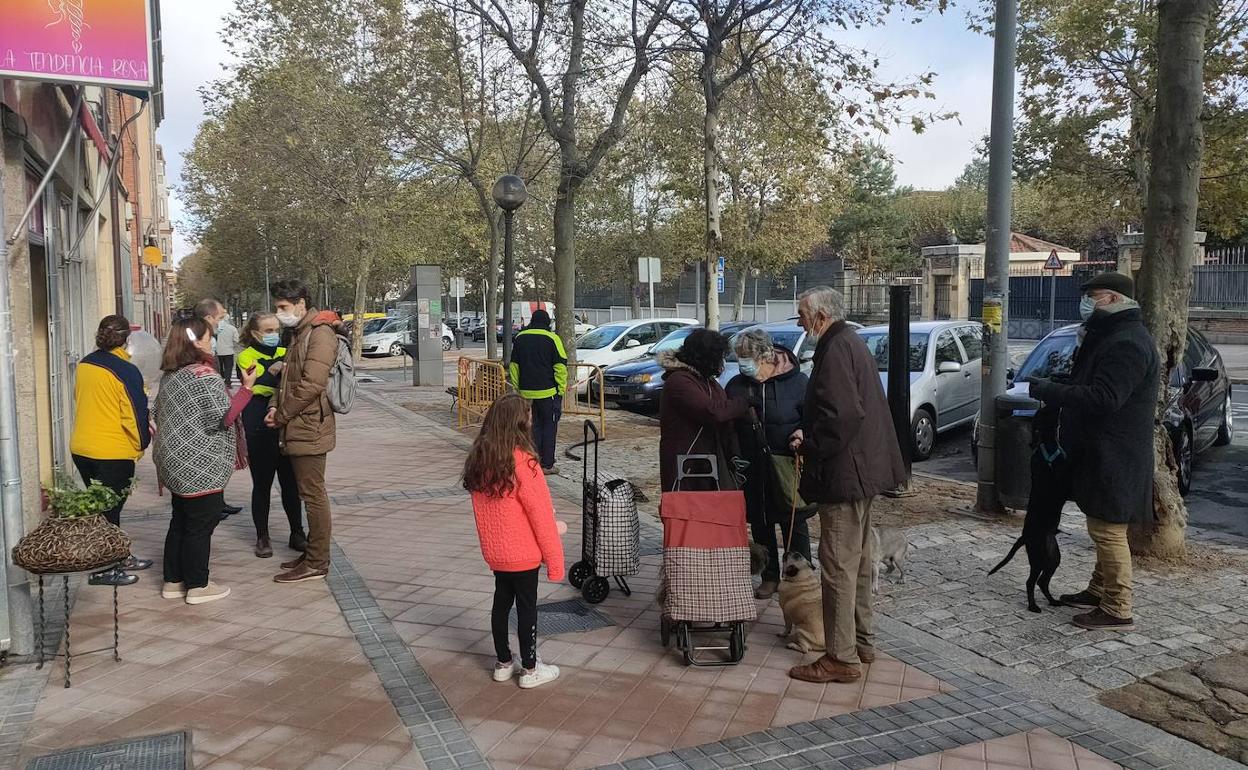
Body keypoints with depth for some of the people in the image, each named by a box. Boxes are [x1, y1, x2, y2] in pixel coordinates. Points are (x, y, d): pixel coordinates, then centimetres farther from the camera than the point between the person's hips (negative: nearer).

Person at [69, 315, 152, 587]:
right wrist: (142, 443, 3)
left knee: (101, 508, 18)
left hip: (81, 448, 7)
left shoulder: (83, 365, 4)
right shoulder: (126, 371, -16)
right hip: (114, 452, -7)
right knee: (109, 511, 5)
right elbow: (135, 414, -14)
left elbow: (82, 402, 15)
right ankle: (104, 570, 13)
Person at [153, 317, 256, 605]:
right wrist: (246, 388, -18)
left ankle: (173, 581, 24)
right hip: (200, 467, -9)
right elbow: (221, 419, -19)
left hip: (176, 464, 9)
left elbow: (162, 415, 19)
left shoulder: (170, 375, 10)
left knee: (180, 522, 17)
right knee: (201, 525, 1)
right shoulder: (205, 375, -19)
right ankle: (197, 586, 10)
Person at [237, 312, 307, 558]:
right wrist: (273, 371, -34)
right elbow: (253, 386, -19)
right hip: (259, 430, -3)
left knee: (290, 482, 7)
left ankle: (297, 533, 19)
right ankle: (262, 537, 18)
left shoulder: (285, 353, 8)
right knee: (262, 484, 5)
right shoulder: (246, 357, -3)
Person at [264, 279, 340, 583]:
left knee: (313, 494, -3)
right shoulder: (298, 333, 17)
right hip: (297, 429, 10)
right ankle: (312, 554, 25)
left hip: (310, 428, -10)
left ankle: (317, 563, 4)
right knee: (308, 492, 15)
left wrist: (281, 415, -13)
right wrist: (275, 406, 5)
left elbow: (311, 384, -22)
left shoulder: (321, 333, -14)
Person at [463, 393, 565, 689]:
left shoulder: (478, 459, -1)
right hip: (523, 553, -6)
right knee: (527, 607, 7)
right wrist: (555, 559, -11)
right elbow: (540, 513, -18)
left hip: (494, 551, 6)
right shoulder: (522, 461, -22)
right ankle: (530, 670, 20)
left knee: (501, 602, 18)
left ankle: (504, 664, 31)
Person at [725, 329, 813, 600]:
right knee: (760, 524, 13)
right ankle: (770, 576, 27)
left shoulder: (797, 381, -10)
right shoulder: (736, 386, -1)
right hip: (753, 468, 4)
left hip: (787, 466, -3)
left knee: (794, 523, 5)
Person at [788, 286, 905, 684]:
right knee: (857, 561, 19)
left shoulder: (837, 349, -17)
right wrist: (809, 435, 12)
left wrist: (809, 444, -15)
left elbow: (843, 415, -27)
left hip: (843, 475, -11)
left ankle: (842, 658, 3)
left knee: (838, 565, -4)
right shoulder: (852, 343, 16)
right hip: (862, 471, 11)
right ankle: (862, 641, 30)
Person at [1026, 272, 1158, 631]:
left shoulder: (1127, 344, -20)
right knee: (1103, 529, 19)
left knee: (1108, 532, -5)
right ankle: (1098, 591, 31)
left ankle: (1117, 611, 2)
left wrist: (1048, 391, -21)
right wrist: (1052, 386, 8)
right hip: (1101, 454, 11)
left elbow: (1103, 398, -28)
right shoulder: (1112, 336, 16)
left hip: (1114, 459, -11)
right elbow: (1089, 384, 22)